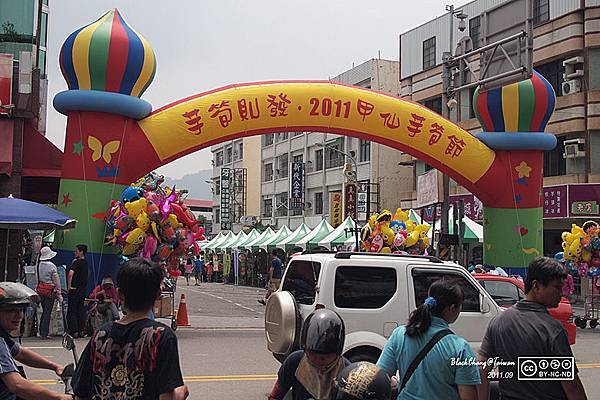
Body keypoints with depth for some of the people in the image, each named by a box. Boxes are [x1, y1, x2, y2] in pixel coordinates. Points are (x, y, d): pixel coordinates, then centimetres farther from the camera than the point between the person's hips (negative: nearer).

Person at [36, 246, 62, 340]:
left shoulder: (39, 265, 2)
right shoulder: (52, 266, -12)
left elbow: (36, 279, 7)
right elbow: (56, 281, -10)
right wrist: (59, 294, -5)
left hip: (40, 289, 5)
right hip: (50, 291, -5)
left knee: (44, 311, 17)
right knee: (47, 312, 0)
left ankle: (41, 332, 21)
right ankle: (44, 334, 2)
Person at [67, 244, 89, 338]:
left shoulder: (76, 262, -15)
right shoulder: (85, 263, 10)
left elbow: (70, 274, -29)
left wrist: (69, 286, -20)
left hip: (75, 289, -7)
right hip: (83, 289, 7)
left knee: (72, 310, 0)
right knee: (81, 310, 11)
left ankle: (74, 331, -1)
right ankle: (81, 331, 12)